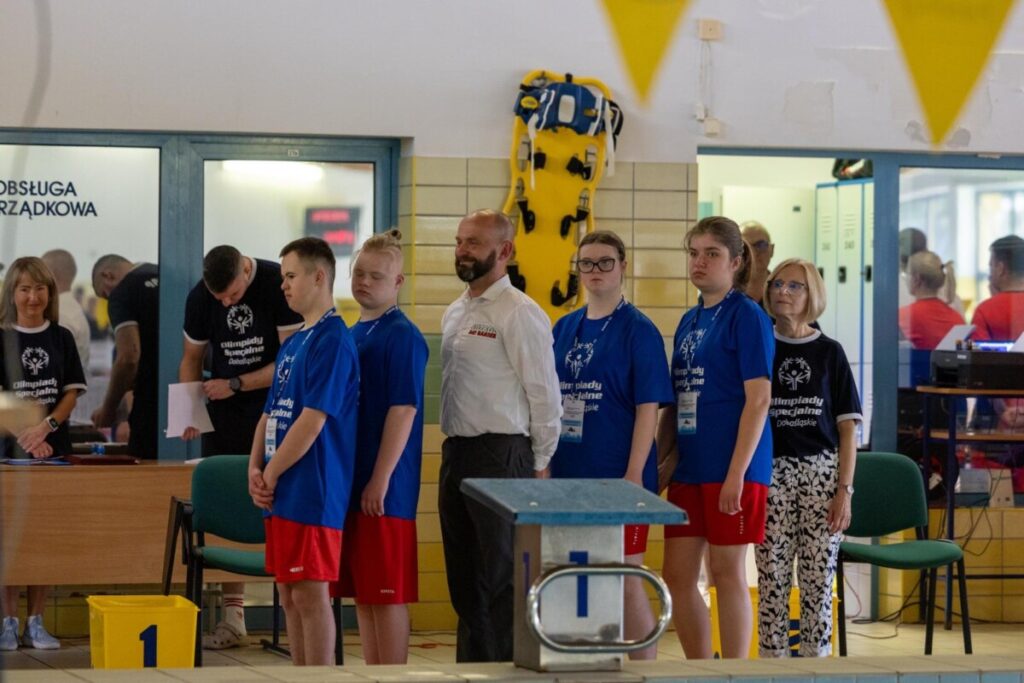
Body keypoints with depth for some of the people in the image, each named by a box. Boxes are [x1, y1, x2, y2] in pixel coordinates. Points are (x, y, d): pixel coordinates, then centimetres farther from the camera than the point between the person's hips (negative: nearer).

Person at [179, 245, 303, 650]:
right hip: (225, 418, 4)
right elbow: (192, 358, 13)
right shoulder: (200, 298, 0)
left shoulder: (279, 286, -13)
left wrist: (235, 384, -16)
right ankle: (232, 618, 4)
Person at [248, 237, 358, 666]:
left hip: (313, 491, -9)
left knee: (310, 595, -6)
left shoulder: (332, 340, -12)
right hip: (281, 492, 9)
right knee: (290, 596, 12)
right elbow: (270, 413, 19)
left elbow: (312, 420, -18)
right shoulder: (292, 344, 17)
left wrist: (271, 473, -11)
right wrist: (255, 469, 3)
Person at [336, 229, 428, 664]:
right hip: (351, 483, 8)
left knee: (387, 593, -4)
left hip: (384, 490, -8)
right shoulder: (352, 334, 15)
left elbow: (403, 410, -16)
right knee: (361, 593, 11)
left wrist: (380, 480, -19)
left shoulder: (402, 336, -10)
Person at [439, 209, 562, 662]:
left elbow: (544, 395, -10)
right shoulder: (455, 313, 15)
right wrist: (453, 452, 18)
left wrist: (539, 465, -7)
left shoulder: (520, 314, -11)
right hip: (456, 451, 8)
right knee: (464, 578, 13)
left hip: (501, 455, -8)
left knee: (501, 579, -4)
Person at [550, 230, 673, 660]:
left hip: (617, 478, -6)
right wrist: (545, 464, 10)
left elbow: (648, 408, -10)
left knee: (625, 579, -3)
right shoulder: (565, 328, 10)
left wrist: (634, 475, -15)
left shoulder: (638, 330, -6)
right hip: (569, 475, 6)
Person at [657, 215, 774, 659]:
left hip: (730, 468, -8)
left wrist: (737, 474, -19)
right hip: (689, 468, 8)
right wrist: (656, 463, 15)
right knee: (677, 577, 7)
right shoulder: (690, 320, 15)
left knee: (727, 572, -1)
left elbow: (758, 399, -14)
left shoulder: (746, 316, -8)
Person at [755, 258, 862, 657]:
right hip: (771, 474, 0)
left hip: (822, 472, 0)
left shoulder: (829, 353, 4)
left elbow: (847, 428, 4)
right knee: (773, 579, 1)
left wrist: (845, 490, -4)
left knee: (818, 578, 1)